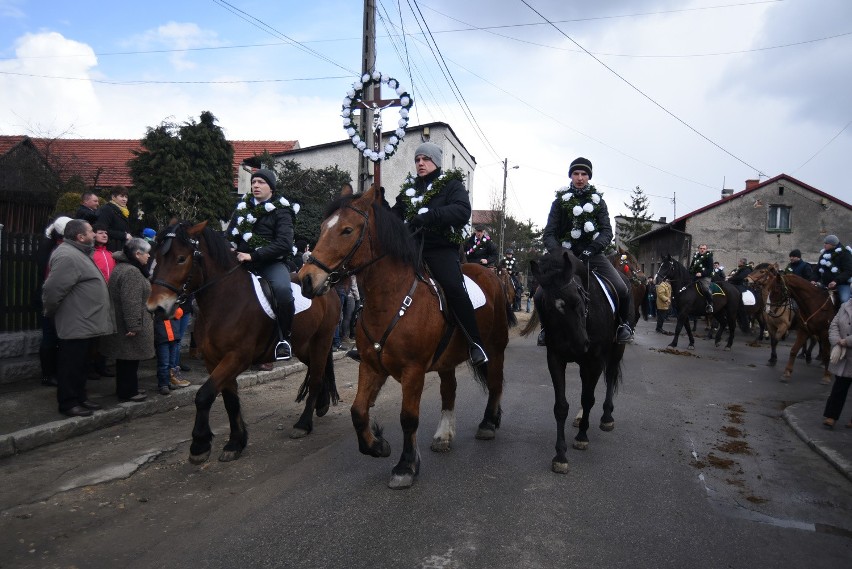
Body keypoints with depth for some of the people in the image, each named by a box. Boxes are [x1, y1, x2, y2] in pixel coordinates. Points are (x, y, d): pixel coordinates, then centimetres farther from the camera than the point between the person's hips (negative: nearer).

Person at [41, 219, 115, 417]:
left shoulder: (79, 253, 16)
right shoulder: (68, 256, -20)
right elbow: (52, 290, -23)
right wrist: (51, 312, -9)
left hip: (84, 323, 10)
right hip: (75, 324, -10)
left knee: (79, 364, 18)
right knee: (71, 365, 0)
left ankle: (80, 397, 27)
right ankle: (68, 403, 9)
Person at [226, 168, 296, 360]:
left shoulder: (281, 211, 0)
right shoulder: (243, 208, 16)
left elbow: (284, 244, -14)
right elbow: (230, 237, 22)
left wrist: (253, 256, -20)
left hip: (272, 263, -6)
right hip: (244, 263, 6)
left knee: (282, 289, -36)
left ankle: (284, 338, -18)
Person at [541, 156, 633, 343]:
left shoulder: (598, 201, 10)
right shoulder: (560, 201, 6)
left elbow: (607, 232, 0)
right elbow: (549, 234, 0)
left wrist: (590, 250, -18)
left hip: (593, 254, 1)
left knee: (622, 289, -17)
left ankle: (624, 324, 12)